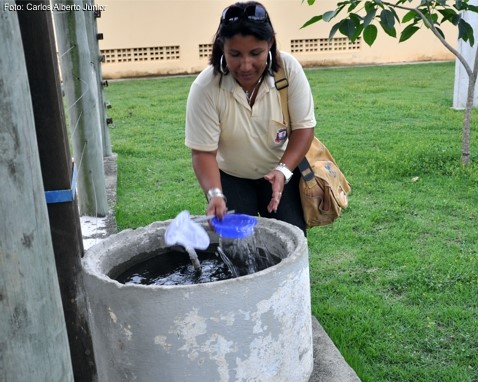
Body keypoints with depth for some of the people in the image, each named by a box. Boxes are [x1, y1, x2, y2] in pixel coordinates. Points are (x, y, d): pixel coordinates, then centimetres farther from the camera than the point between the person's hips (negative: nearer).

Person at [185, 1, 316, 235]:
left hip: (282, 170, 1)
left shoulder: (289, 69, -21)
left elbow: (303, 127, -15)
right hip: (230, 177, -1)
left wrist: (283, 170, -29)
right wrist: (215, 194, -36)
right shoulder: (205, 87, -25)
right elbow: (203, 152, -20)